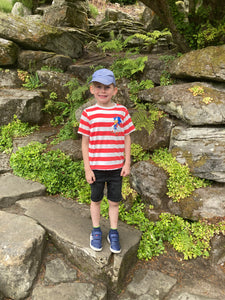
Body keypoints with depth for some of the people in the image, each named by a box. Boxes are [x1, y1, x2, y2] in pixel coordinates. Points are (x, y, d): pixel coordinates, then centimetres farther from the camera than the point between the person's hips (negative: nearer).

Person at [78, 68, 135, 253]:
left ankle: (114, 234, 33)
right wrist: (87, 168, -5)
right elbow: (85, 142, -4)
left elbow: (127, 138, 2)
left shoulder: (122, 111, -3)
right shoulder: (88, 113, -7)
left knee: (114, 201, 13)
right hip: (96, 167, -1)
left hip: (117, 167, 1)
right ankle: (96, 232, 37)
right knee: (96, 200, 16)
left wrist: (127, 163, 0)